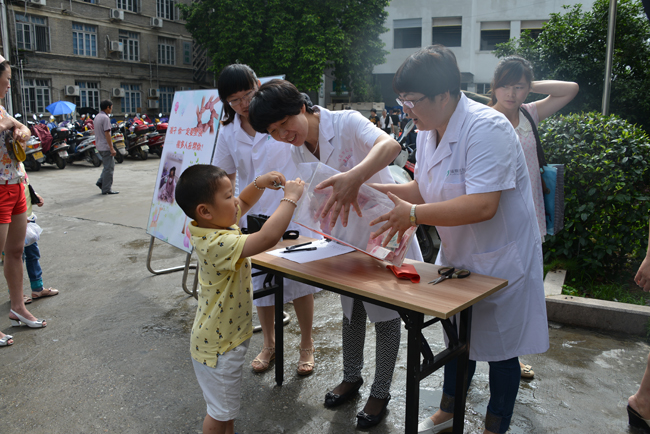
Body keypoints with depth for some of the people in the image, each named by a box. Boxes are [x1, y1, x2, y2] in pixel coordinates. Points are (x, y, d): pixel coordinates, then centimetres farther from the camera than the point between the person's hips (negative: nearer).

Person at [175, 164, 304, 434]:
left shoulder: (217, 223, -5)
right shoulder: (219, 245, -34)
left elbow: (244, 203, 12)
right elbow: (268, 237, -45)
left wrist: (260, 183, -7)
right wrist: (290, 197, -33)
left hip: (227, 336, 9)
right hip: (219, 346, -9)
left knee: (226, 406, 28)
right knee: (221, 412, 14)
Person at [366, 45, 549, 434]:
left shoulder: (485, 128, -27)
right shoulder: (429, 130, 1)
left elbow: (482, 205, -35)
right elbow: (423, 189, 9)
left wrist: (414, 215, -34)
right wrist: (371, 189, -4)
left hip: (501, 260, -8)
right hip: (457, 255, 8)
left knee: (499, 348, 10)